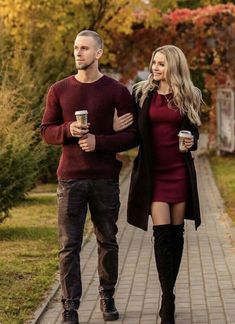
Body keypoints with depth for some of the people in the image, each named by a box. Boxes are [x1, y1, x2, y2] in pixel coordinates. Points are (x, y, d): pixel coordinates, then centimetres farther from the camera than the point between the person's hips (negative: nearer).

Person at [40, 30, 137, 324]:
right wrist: (68, 130, -12)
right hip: (70, 178, 1)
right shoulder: (59, 90, 6)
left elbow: (132, 136, -1)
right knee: (69, 245, -3)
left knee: (107, 242, 9)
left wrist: (99, 142, -15)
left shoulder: (117, 92, 0)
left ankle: (107, 297, 25)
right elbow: (46, 131, 9)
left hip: (105, 179, 0)